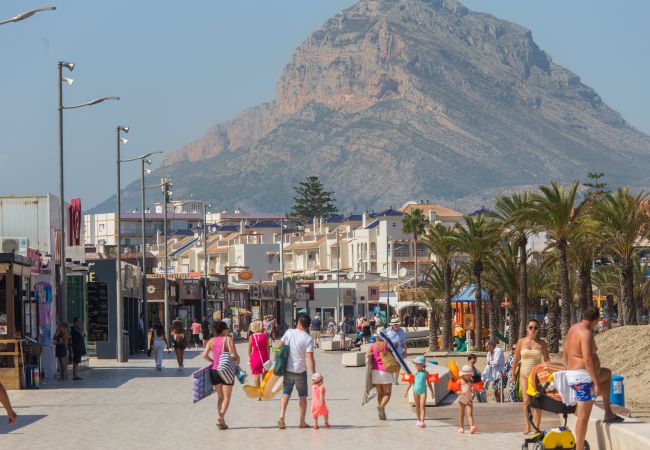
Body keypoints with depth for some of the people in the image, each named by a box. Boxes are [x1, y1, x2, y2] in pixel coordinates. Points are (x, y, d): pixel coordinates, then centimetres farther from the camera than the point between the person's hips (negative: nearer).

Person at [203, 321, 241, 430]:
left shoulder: (211, 341, 4)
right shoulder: (228, 339, -10)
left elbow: (205, 355, -3)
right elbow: (234, 355, -18)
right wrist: (237, 360, 4)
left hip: (214, 370, 5)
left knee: (220, 397, 16)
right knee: (226, 397, 3)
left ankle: (221, 420, 10)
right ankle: (221, 416, -18)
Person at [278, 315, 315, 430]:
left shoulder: (289, 332, -2)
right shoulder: (308, 339, -11)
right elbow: (310, 358, -15)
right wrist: (314, 374, -10)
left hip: (288, 369, 2)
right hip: (300, 371, -2)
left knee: (286, 393, 8)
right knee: (302, 396, 11)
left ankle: (281, 417, -12)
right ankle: (302, 422, 13)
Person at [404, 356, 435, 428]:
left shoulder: (425, 373, -2)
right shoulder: (414, 373, 1)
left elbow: (428, 383, 6)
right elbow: (410, 382, 6)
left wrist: (432, 392, 7)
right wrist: (407, 391, 4)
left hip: (423, 391, -2)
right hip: (416, 391, 2)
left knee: (422, 406, -9)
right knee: (417, 406, 11)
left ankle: (422, 421, -13)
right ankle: (418, 420, 20)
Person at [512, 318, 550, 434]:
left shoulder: (541, 343, 3)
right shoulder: (521, 342, 3)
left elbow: (546, 359, 4)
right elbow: (516, 359, 11)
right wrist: (513, 373, 15)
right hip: (524, 374, 0)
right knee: (526, 401, -9)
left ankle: (537, 428, 4)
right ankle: (527, 426, -1)